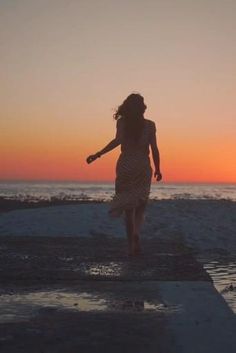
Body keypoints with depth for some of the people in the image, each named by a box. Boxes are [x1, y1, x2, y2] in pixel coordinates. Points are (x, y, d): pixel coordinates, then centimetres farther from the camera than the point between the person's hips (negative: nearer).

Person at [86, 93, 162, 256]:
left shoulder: (122, 122, -1)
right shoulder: (149, 125, 2)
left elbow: (118, 140, -16)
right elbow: (154, 149, -1)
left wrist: (98, 155, -17)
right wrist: (158, 169, 9)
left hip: (125, 167, 0)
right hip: (143, 168, 0)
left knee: (128, 207, 9)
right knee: (140, 205, 9)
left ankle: (132, 246, 7)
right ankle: (136, 232, -19)